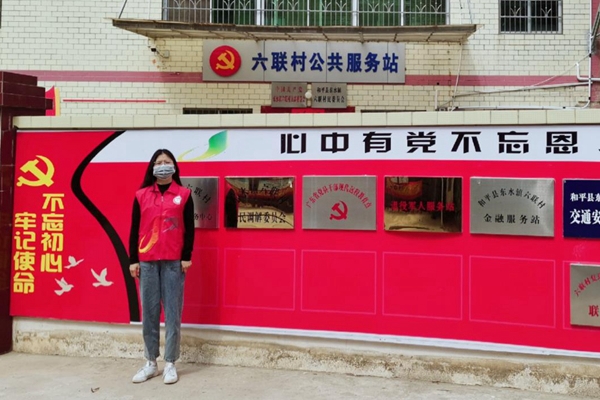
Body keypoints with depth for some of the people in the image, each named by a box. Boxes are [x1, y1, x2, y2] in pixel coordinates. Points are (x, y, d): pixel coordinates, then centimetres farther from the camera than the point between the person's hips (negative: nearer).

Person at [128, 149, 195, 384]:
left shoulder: (184, 195, 3)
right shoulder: (141, 195, 7)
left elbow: (189, 228, 2)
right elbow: (134, 229, 7)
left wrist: (187, 257, -4)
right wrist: (133, 260, 3)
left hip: (174, 262, -2)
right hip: (147, 262, 2)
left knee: (172, 312, 1)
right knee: (149, 313, 6)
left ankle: (170, 364, 10)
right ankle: (150, 363, 17)